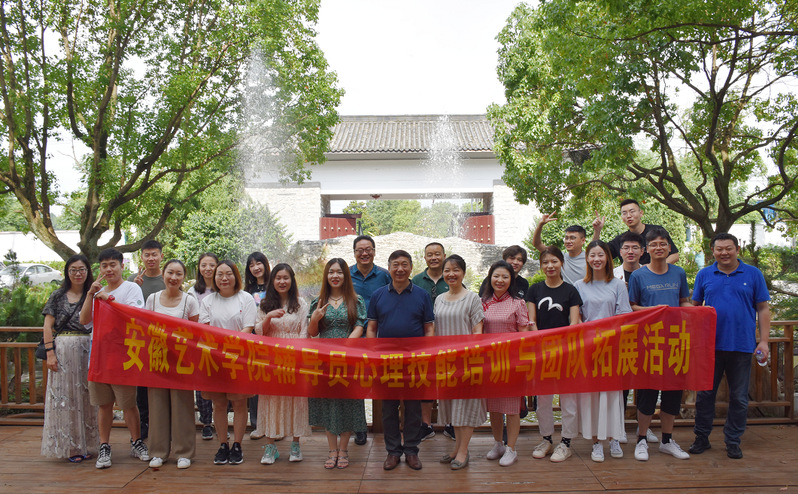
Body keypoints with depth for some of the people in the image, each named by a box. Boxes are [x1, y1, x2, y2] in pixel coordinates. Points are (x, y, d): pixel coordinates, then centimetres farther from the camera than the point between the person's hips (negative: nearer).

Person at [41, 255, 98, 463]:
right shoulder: (58, 296, 5)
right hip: (62, 350, -1)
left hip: (87, 350, 1)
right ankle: (68, 446, 10)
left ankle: (86, 445, 13)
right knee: (63, 396, 1)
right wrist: (50, 352, -6)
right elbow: (48, 326, 2)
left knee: (86, 396, 4)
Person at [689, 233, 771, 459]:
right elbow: (695, 307, 11)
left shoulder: (753, 274, 3)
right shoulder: (704, 275, 6)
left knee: (739, 397, 8)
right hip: (710, 345, 1)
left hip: (741, 346, -1)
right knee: (704, 394, 7)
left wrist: (764, 341, -3)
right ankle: (701, 438, 20)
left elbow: (763, 309, 4)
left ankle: (733, 441, 21)